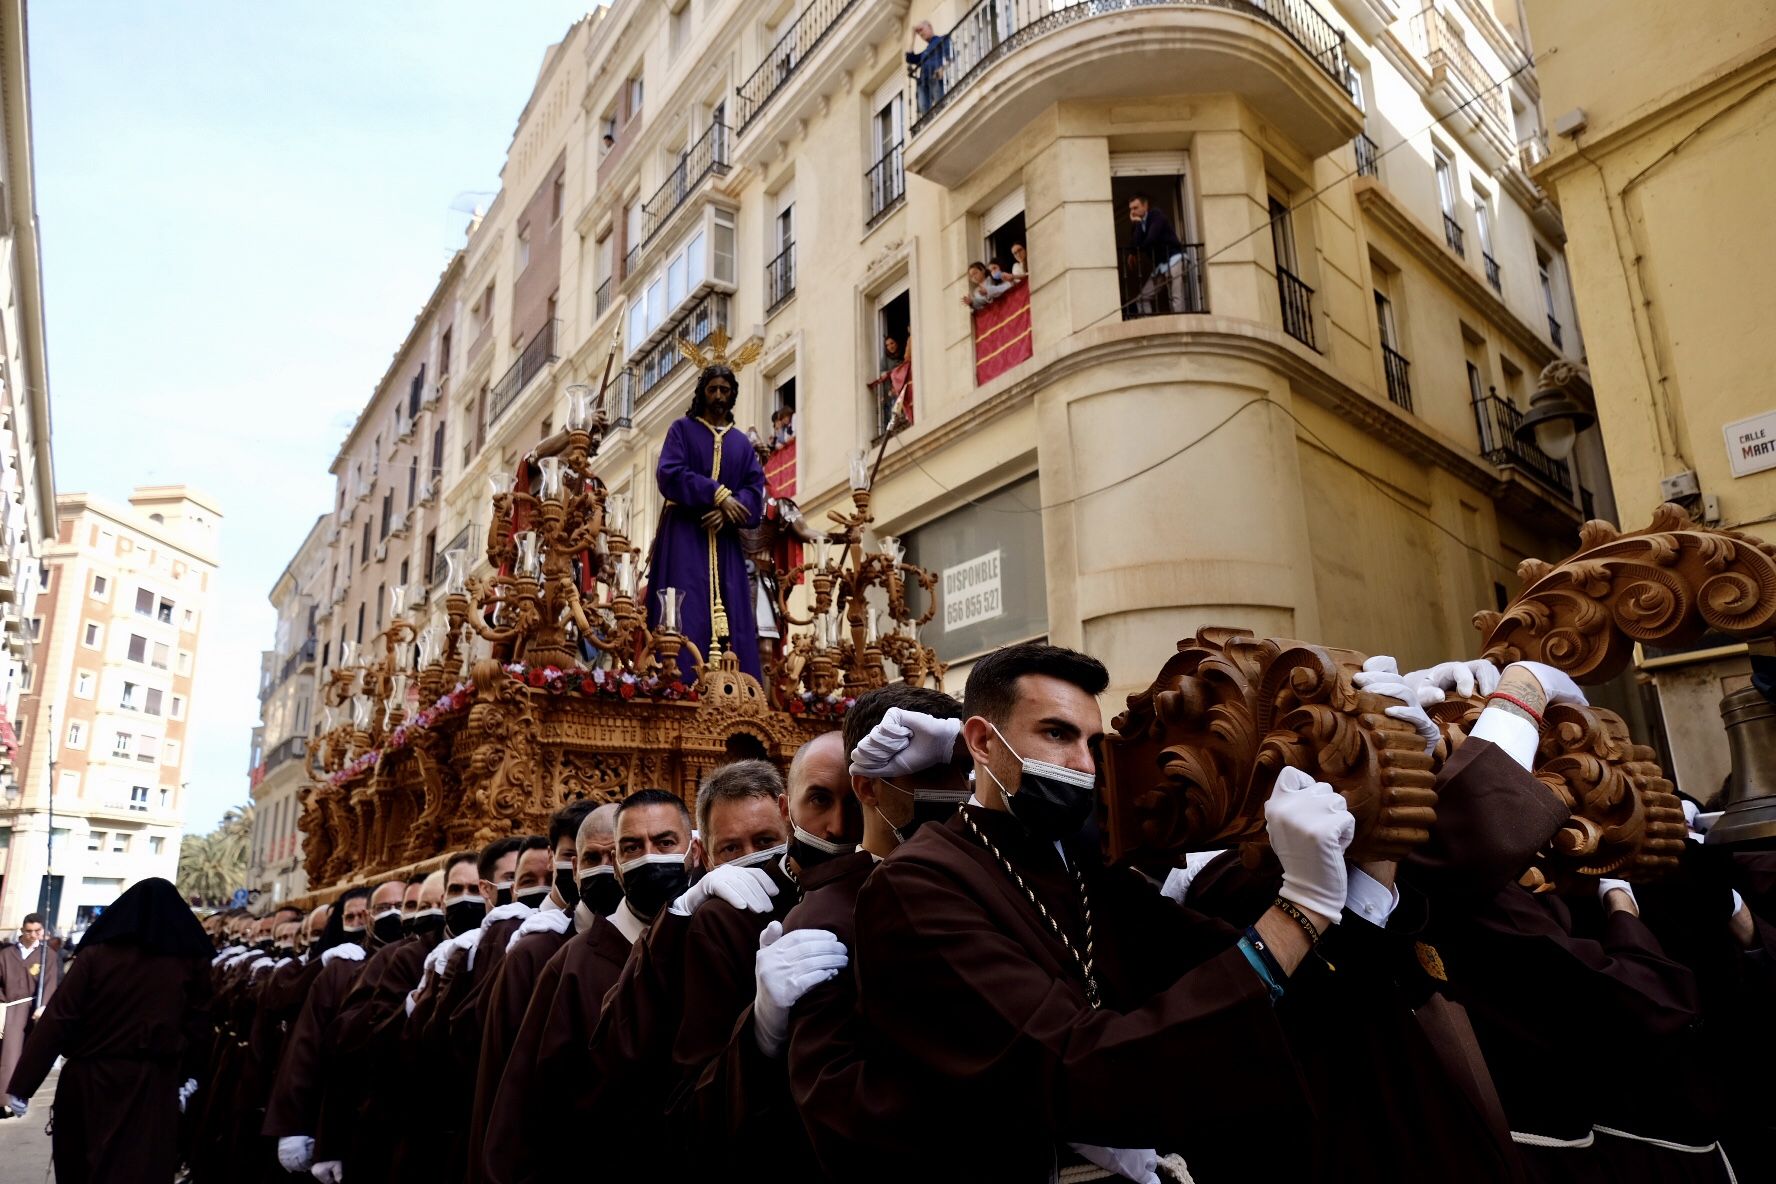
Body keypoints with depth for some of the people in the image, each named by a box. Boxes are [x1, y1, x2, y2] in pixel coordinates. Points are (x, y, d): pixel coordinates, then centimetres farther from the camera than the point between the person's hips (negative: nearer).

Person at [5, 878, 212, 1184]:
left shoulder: (97, 954, -8)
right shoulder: (192, 960, -7)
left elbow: (58, 1020, -8)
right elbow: (198, 1027, -1)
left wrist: (21, 1084, 0)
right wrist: (187, 1076, 13)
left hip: (90, 1080, 1)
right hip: (154, 1086, -1)